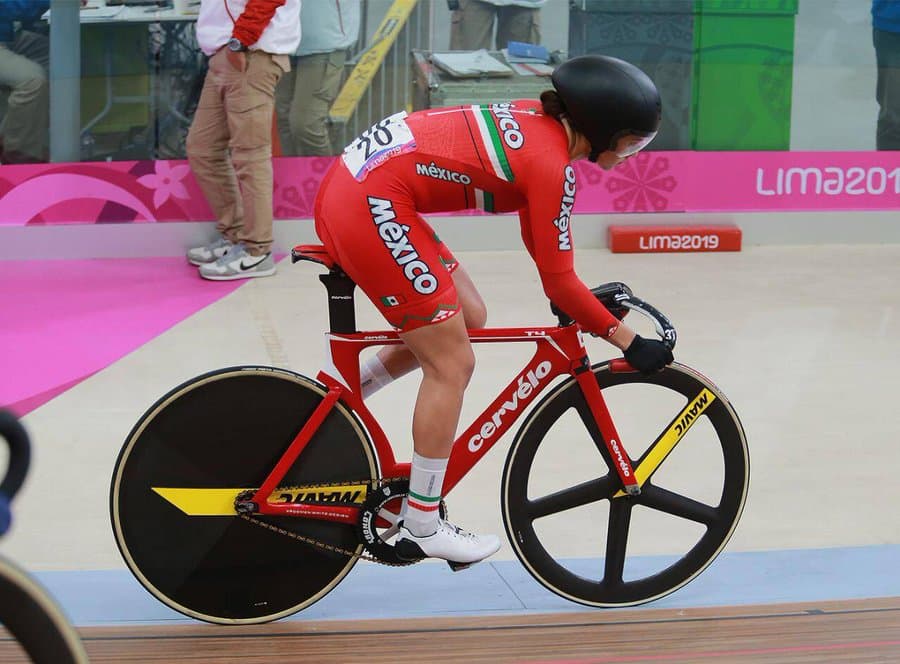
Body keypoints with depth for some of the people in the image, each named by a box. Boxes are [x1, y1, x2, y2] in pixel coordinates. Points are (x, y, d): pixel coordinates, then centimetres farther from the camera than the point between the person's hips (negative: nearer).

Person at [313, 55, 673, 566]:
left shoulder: (537, 120, 12)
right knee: (452, 363, -2)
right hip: (373, 205, -9)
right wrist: (628, 341, -4)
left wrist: (588, 303, 24)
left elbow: (538, 241, 23)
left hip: (353, 178, 9)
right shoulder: (552, 165, -13)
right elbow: (558, 280, -10)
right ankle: (421, 527, 6)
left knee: (468, 315, 17)